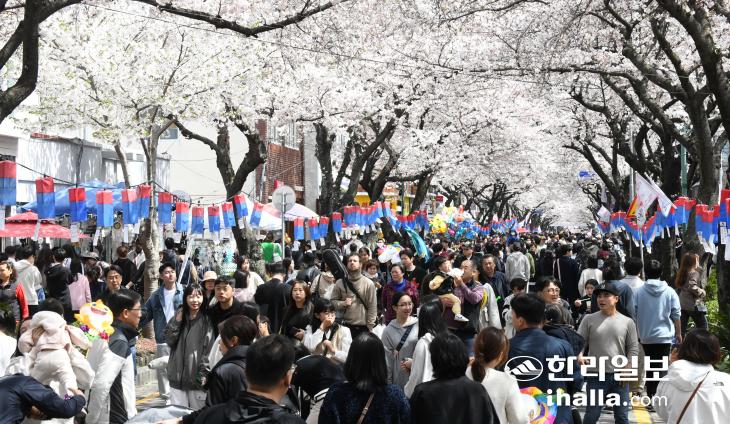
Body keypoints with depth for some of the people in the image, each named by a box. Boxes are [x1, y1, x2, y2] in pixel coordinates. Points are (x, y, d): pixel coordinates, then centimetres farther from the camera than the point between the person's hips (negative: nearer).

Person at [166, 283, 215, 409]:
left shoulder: (206, 320, -4)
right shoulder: (179, 315, 11)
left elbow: (209, 349, -7)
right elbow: (169, 341, 5)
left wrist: (204, 374, -12)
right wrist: (177, 322, -6)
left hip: (197, 376, -4)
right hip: (177, 375, 4)